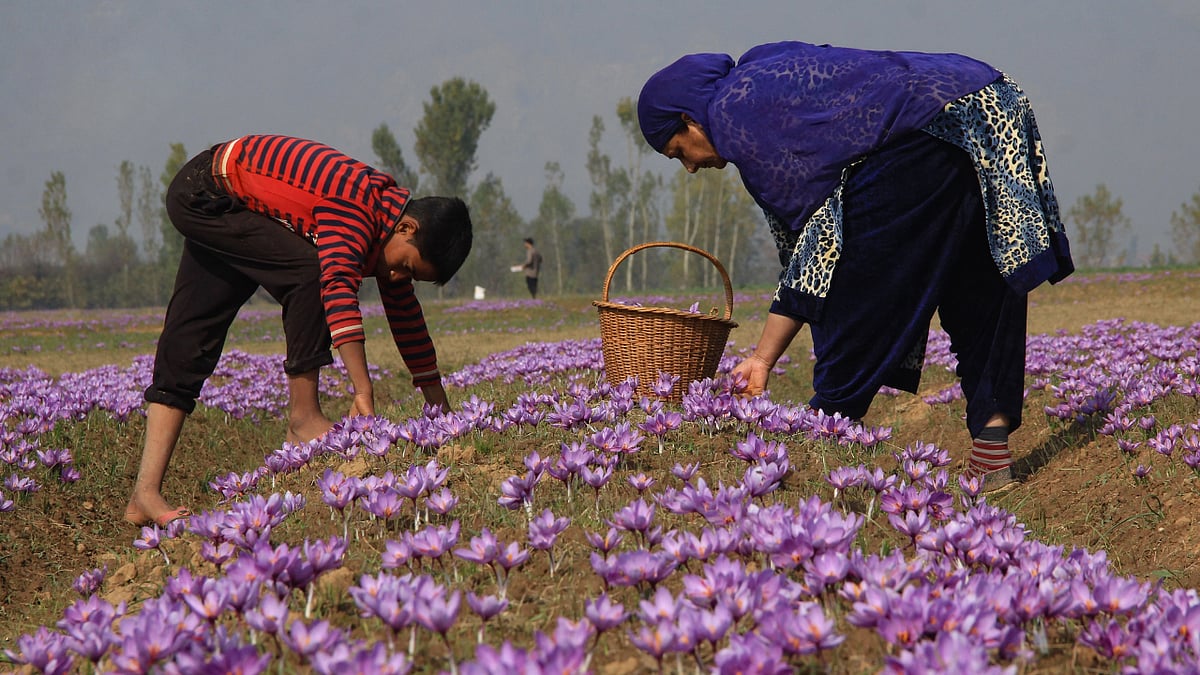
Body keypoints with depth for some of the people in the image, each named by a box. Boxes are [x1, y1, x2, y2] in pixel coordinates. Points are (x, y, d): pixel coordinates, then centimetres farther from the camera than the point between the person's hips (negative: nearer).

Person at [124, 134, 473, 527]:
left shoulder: (389, 227, -2)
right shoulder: (356, 205, -31)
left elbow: (407, 317, 8)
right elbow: (339, 288, -44)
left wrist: (438, 403, 12)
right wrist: (363, 394, -48)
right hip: (203, 193, -9)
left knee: (189, 345, 2)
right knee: (309, 271, -23)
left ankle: (146, 494, -2)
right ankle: (303, 420, -17)